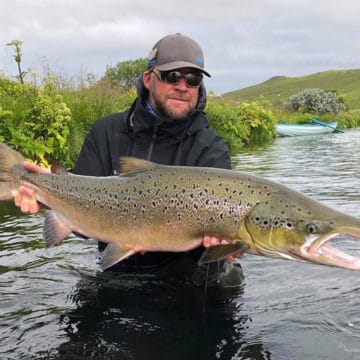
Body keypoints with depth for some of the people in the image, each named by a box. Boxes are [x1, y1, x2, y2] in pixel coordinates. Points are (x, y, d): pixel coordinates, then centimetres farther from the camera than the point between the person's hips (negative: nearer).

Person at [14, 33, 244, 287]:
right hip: (116, 269, 5)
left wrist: (221, 239, -42)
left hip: (184, 269, -4)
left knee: (226, 277, -27)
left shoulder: (211, 150, -4)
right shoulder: (107, 133, 1)